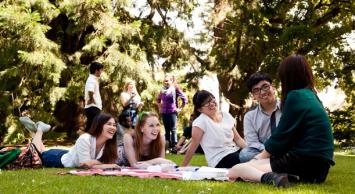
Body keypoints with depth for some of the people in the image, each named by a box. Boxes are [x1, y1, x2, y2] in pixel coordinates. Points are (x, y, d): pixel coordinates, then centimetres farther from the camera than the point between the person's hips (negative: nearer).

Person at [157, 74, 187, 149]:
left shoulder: (175, 89, -6)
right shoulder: (162, 90, 9)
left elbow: (185, 99, -6)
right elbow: (158, 99, 28)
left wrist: (180, 108, -4)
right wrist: (160, 107, 17)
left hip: (172, 112, -5)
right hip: (164, 112, 5)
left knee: (173, 129, -7)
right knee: (167, 129, 9)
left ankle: (174, 145, -4)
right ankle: (168, 145, 14)